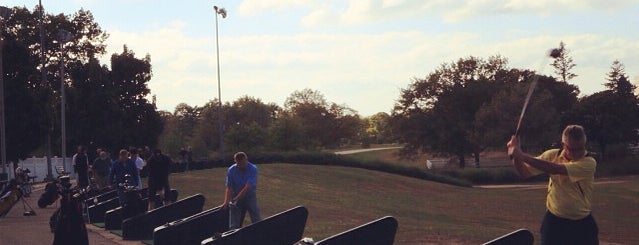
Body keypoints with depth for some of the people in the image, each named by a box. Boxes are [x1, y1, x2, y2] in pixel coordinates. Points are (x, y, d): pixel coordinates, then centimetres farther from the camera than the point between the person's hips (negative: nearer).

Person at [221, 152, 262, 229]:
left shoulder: (253, 169, -19)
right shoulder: (231, 170, -11)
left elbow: (248, 187, -25)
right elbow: (229, 188, -13)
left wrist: (235, 199, -29)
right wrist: (226, 202, -27)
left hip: (250, 197, -1)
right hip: (236, 197, 2)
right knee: (234, 225, 0)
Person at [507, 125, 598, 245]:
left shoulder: (589, 163, -17)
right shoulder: (552, 155, -3)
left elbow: (556, 169, -29)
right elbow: (525, 172, -1)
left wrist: (522, 156, -33)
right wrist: (516, 156, -22)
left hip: (582, 223, -2)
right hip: (554, 221, 2)